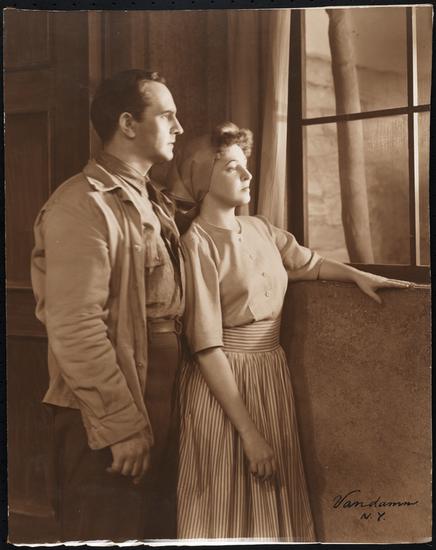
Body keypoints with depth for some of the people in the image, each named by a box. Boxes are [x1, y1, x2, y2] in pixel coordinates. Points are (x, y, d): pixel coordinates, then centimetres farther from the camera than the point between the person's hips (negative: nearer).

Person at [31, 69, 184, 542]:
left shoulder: (154, 204, 14)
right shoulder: (83, 205, -16)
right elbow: (75, 330, -22)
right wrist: (123, 426, -19)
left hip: (157, 414, 9)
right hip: (106, 427, -9)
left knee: (157, 530, 19)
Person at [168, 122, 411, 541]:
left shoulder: (259, 228, 5)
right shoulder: (197, 244, -15)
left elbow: (308, 262, 25)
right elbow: (207, 348, -19)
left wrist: (358, 275, 9)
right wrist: (248, 430, -20)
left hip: (273, 374, 7)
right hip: (223, 382, -6)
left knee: (274, 505, 16)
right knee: (231, 513, 5)